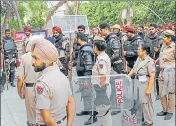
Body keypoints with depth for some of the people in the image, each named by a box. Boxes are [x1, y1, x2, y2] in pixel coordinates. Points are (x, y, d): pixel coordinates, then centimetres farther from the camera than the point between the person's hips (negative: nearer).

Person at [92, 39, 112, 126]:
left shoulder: (101, 59, -21)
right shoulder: (103, 56, 9)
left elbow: (103, 78, -22)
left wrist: (101, 91, -18)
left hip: (102, 88, -10)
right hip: (102, 87, 10)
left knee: (103, 110, 1)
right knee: (102, 109, 21)